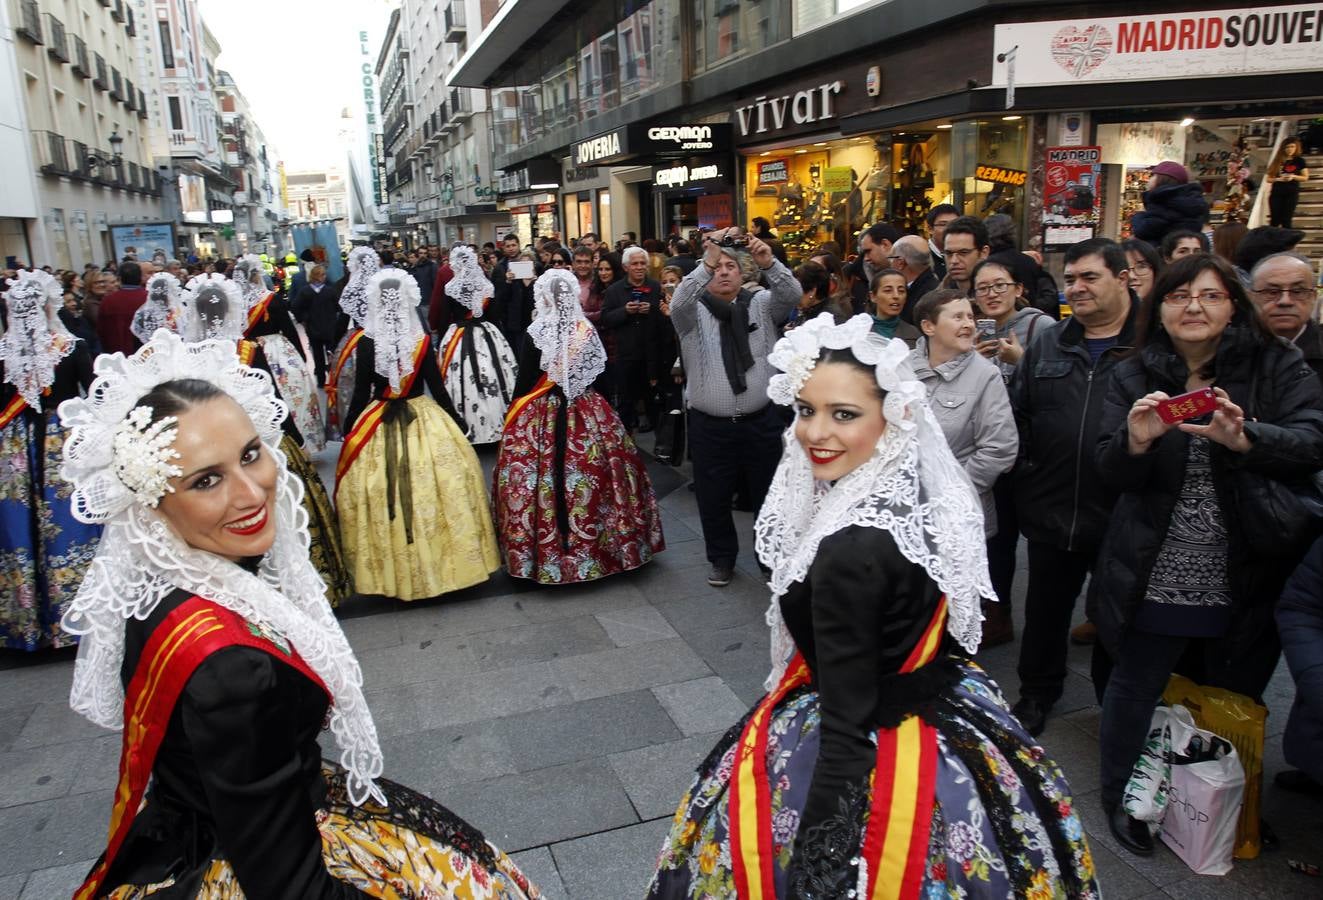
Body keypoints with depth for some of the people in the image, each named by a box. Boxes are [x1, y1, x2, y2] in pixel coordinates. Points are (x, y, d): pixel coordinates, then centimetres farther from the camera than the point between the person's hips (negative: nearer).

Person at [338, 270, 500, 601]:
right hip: (423, 420, 1)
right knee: (431, 488, 8)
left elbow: (361, 393, -4)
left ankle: (394, 571, 17)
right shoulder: (422, 341, -6)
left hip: (377, 425, 0)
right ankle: (442, 564, 17)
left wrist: (348, 430, 8)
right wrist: (457, 425, 9)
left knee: (380, 492, 8)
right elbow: (438, 389, -2)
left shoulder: (366, 343, -8)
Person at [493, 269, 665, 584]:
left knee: (543, 479, 4)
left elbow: (524, 381, -6)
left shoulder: (535, 333, -10)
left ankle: (544, 552, 13)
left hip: (541, 416, -3)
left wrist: (515, 412, 6)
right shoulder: (589, 330, -1)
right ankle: (595, 548, 21)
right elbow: (600, 374, 5)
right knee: (595, 473, 10)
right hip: (588, 413, 3)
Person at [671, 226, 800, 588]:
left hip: (760, 422, 1)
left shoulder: (761, 304, 7)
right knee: (713, 498, 9)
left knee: (768, 493, 12)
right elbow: (678, 302, -21)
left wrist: (769, 263, -31)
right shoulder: (694, 311, 1)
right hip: (710, 426, -1)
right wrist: (707, 261, -32)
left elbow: (791, 294, -12)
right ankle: (722, 559, 30)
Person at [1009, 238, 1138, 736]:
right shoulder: (1047, 345, 10)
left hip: (1122, 520, -4)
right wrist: (1027, 471, 7)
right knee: (1045, 610, 18)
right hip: (1051, 513, 4)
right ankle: (1037, 692, 38)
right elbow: (1017, 413, 14)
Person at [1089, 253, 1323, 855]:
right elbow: (1112, 476, -5)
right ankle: (1119, 797, 32)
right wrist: (1135, 441, -27)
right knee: (1135, 687, 10)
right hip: (1156, 574, 0)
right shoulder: (1134, 377, 2)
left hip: (1245, 581, 0)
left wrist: (1243, 439, -34)